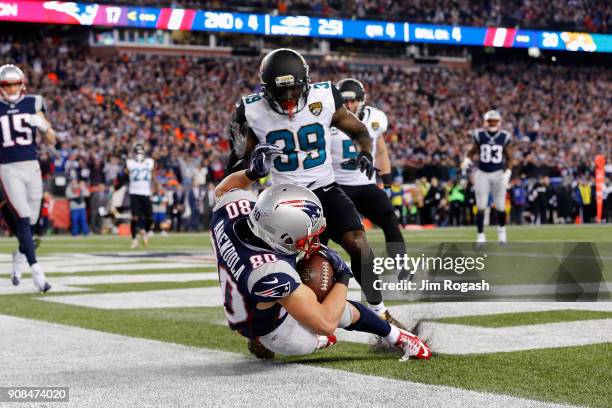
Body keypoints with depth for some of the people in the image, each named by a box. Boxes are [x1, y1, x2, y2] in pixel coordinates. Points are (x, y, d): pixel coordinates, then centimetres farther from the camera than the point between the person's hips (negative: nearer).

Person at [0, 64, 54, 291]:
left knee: (30, 220, 10)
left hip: (32, 167, 3)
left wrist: (42, 126, -13)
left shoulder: (32, 104, 6)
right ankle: (36, 271, -12)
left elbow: (52, 140, 6)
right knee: (23, 219, -13)